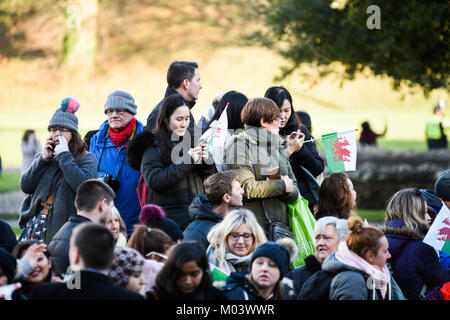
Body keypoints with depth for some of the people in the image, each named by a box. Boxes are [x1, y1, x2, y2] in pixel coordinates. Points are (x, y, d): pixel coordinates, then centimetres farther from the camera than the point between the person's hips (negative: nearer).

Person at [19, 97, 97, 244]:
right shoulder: (45, 157, 18)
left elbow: (83, 186, -18)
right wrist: (43, 159, -1)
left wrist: (64, 155, -11)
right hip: (36, 221, 5)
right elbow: (25, 186, 7)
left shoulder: (86, 158, 2)